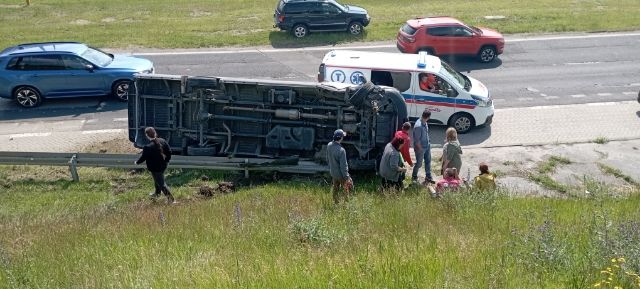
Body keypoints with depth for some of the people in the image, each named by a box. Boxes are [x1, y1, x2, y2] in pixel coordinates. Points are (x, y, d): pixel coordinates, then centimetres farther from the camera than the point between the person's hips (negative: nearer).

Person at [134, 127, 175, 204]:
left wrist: (137, 162, 7)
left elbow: (143, 157, -14)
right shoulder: (162, 141, -8)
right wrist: (167, 160, 17)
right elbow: (169, 151, 1)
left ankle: (170, 199, 7)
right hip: (163, 165, 7)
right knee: (158, 180, 29)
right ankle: (156, 194, 49)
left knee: (161, 183, 5)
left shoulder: (147, 147, -26)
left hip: (155, 168, -7)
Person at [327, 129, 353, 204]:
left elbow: (327, 159, 7)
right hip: (340, 174, -7)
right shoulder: (341, 150, -31)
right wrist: (346, 177, -16)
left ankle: (336, 203, 33)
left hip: (333, 173, 7)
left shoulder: (329, 145, -8)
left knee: (335, 190, 20)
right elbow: (343, 165, -25)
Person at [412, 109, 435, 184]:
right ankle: (414, 177, 31)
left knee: (428, 161, 18)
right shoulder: (418, 126, -31)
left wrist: (428, 143, 15)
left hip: (427, 146, 8)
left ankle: (428, 177, 32)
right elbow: (417, 140, -26)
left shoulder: (425, 123, -3)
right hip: (420, 148, -8)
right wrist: (420, 149, -18)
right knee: (419, 163, 9)